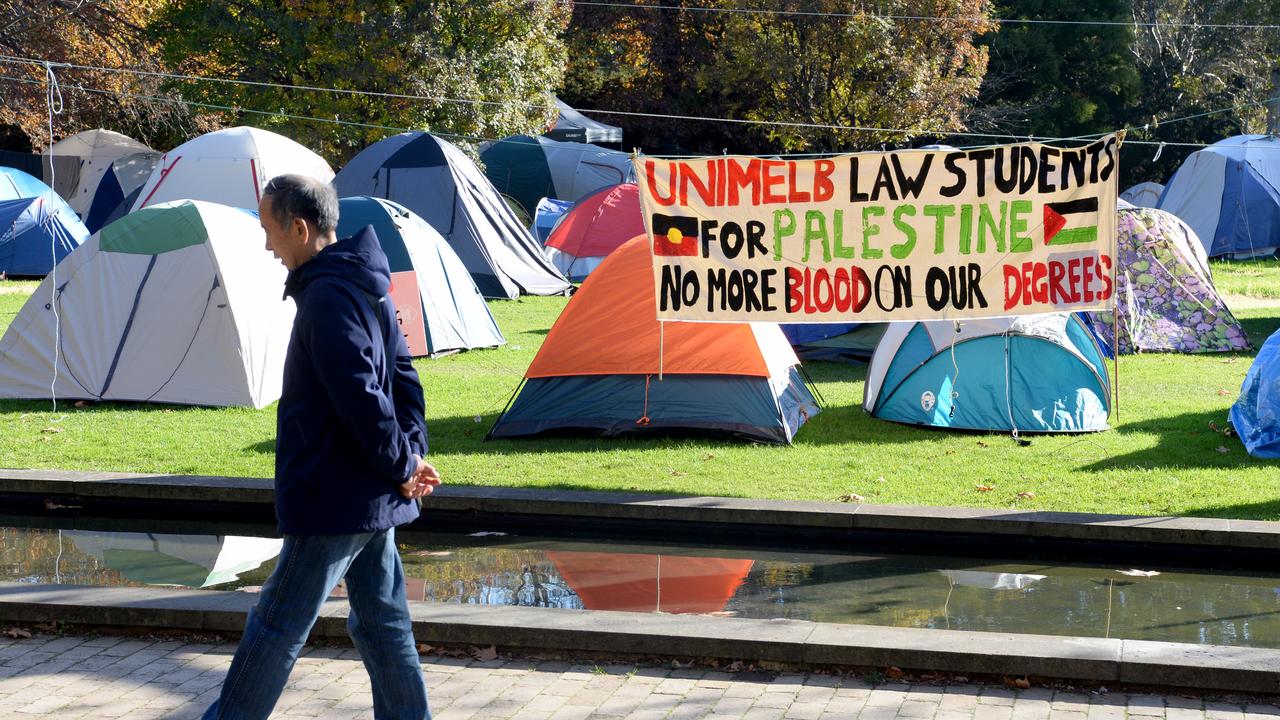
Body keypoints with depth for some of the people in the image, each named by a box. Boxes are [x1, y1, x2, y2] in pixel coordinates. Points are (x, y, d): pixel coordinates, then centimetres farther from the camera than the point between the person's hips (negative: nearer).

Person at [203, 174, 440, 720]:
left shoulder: (326, 297, -19)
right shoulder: (365, 287, 12)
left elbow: (360, 397, -24)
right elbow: (402, 376, 14)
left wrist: (402, 464, -13)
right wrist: (411, 455, 4)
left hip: (334, 499, -10)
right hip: (374, 499, 10)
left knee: (276, 626, 2)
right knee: (381, 621, 14)